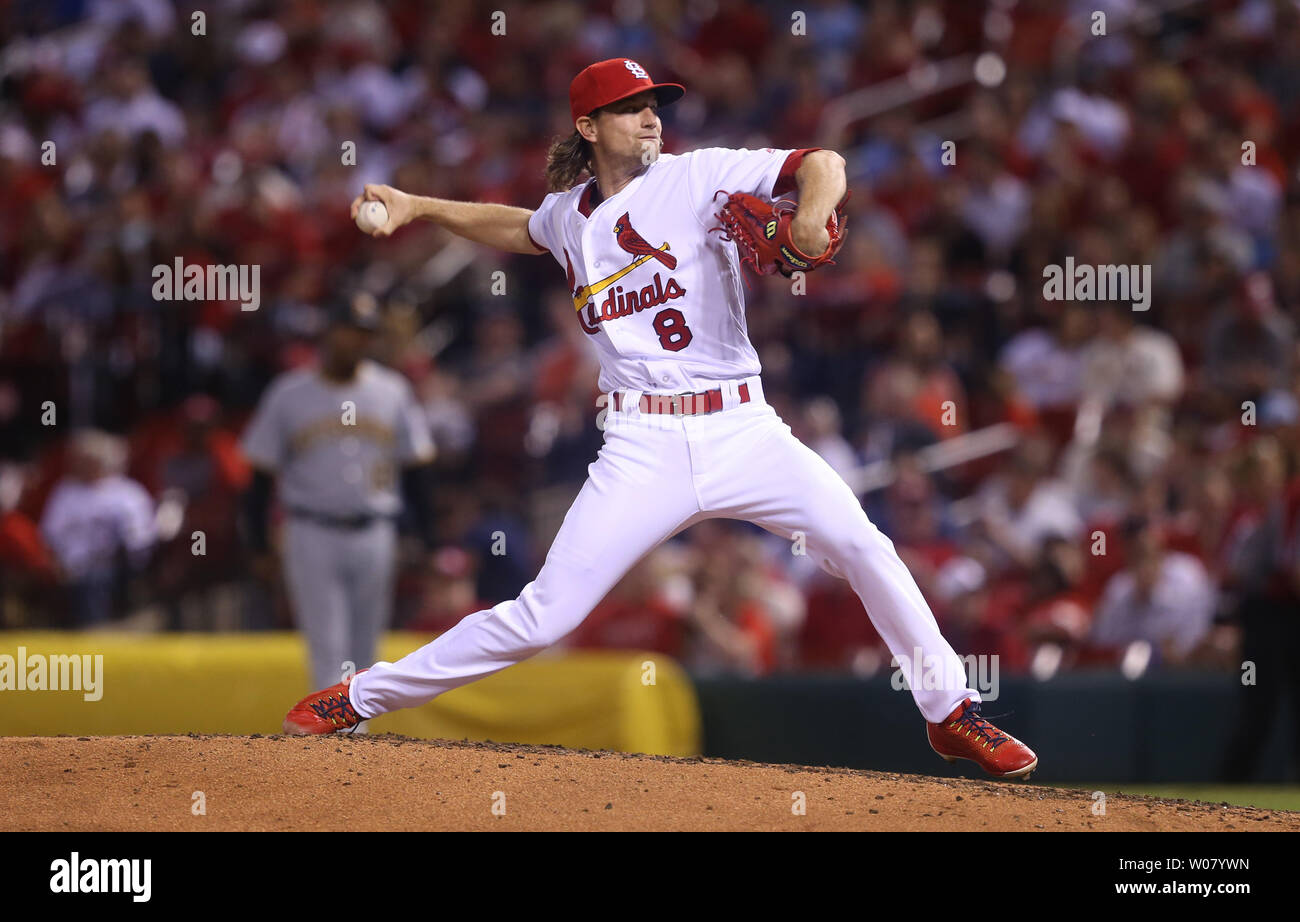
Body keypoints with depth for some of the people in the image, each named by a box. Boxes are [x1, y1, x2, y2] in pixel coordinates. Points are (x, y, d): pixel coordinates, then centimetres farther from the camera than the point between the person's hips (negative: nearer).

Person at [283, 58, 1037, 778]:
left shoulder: (699, 175, 0)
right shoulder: (569, 216, 12)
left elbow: (822, 164, -8)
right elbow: (519, 229, 36)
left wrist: (811, 218, -30)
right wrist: (418, 208, 28)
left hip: (742, 429, -1)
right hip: (642, 448, 1)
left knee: (862, 547, -18)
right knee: (544, 615, -5)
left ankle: (952, 712, -2)